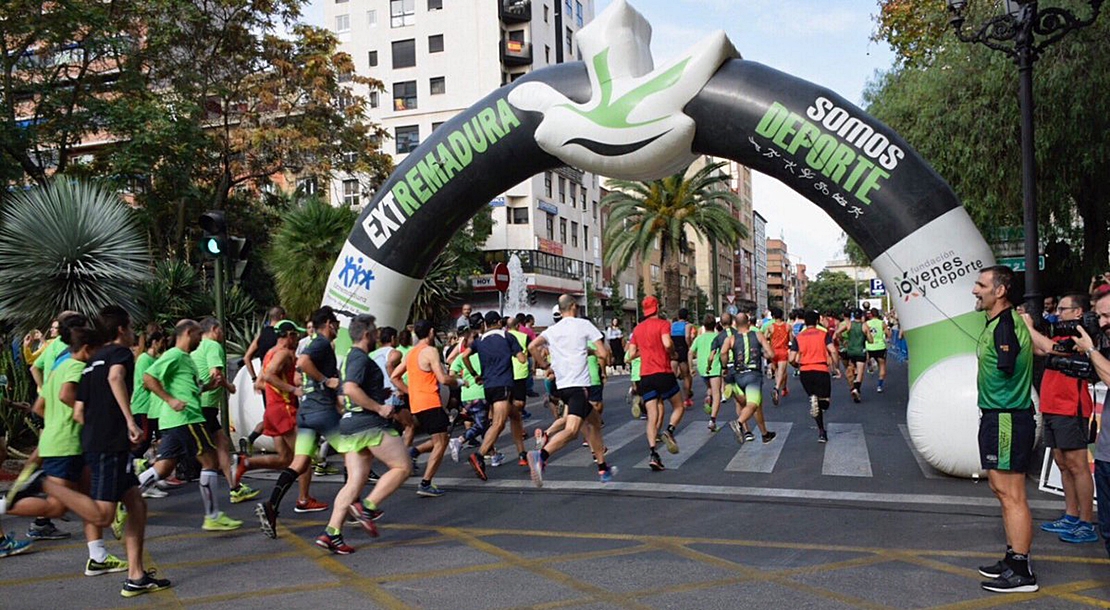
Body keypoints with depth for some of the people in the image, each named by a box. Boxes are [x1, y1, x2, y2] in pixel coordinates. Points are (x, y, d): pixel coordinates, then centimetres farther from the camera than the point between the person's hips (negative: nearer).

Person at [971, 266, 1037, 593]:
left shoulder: (1006, 326, -19)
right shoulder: (995, 323, 14)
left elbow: (1006, 370, -22)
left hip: (1006, 419, -11)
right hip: (995, 417, 11)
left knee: (1011, 496, -5)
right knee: (1002, 490, 18)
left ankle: (1021, 572, 2)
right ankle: (1013, 559, 29)